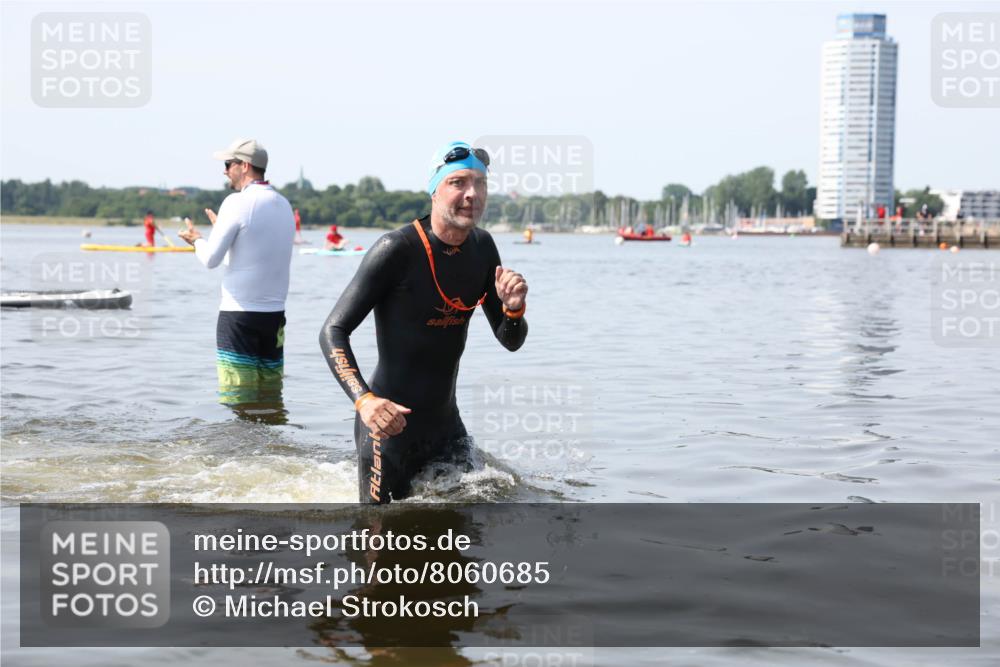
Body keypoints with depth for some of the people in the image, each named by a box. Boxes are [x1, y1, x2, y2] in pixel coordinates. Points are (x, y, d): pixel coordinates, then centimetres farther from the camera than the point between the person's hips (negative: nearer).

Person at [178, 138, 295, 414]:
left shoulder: (238, 202, -10)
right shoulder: (284, 205, 11)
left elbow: (211, 259, -8)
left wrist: (197, 240, 13)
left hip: (239, 315, -7)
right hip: (275, 315, 7)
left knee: (236, 402, -4)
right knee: (270, 402, 9)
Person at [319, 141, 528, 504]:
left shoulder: (481, 247, 3)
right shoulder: (396, 249, -18)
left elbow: (510, 341, 10)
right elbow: (333, 331, -19)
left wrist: (513, 309, -14)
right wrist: (363, 399, -34)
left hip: (447, 425, 7)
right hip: (391, 423, -7)